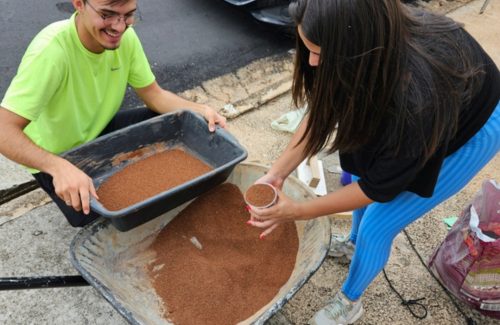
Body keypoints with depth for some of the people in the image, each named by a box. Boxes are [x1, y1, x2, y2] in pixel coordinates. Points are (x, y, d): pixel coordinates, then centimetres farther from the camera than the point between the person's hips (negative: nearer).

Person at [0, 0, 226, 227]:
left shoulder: (125, 36, -15)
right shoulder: (51, 50, -33)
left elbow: (153, 94, -6)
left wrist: (200, 110, -21)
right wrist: (59, 167, -50)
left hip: (101, 130, 5)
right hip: (54, 157, -5)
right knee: (92, 216, -25)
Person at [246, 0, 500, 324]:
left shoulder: (417, 100, -44)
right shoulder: (369, 36, -27)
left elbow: (379, 186, -28)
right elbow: (323, 109, -13)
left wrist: (298, 211, -23)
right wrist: (277, 173, -18)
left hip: (472, 128, -6)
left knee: (377, 225, -3)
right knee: (356, 167, 15)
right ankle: (356, 243, 46)